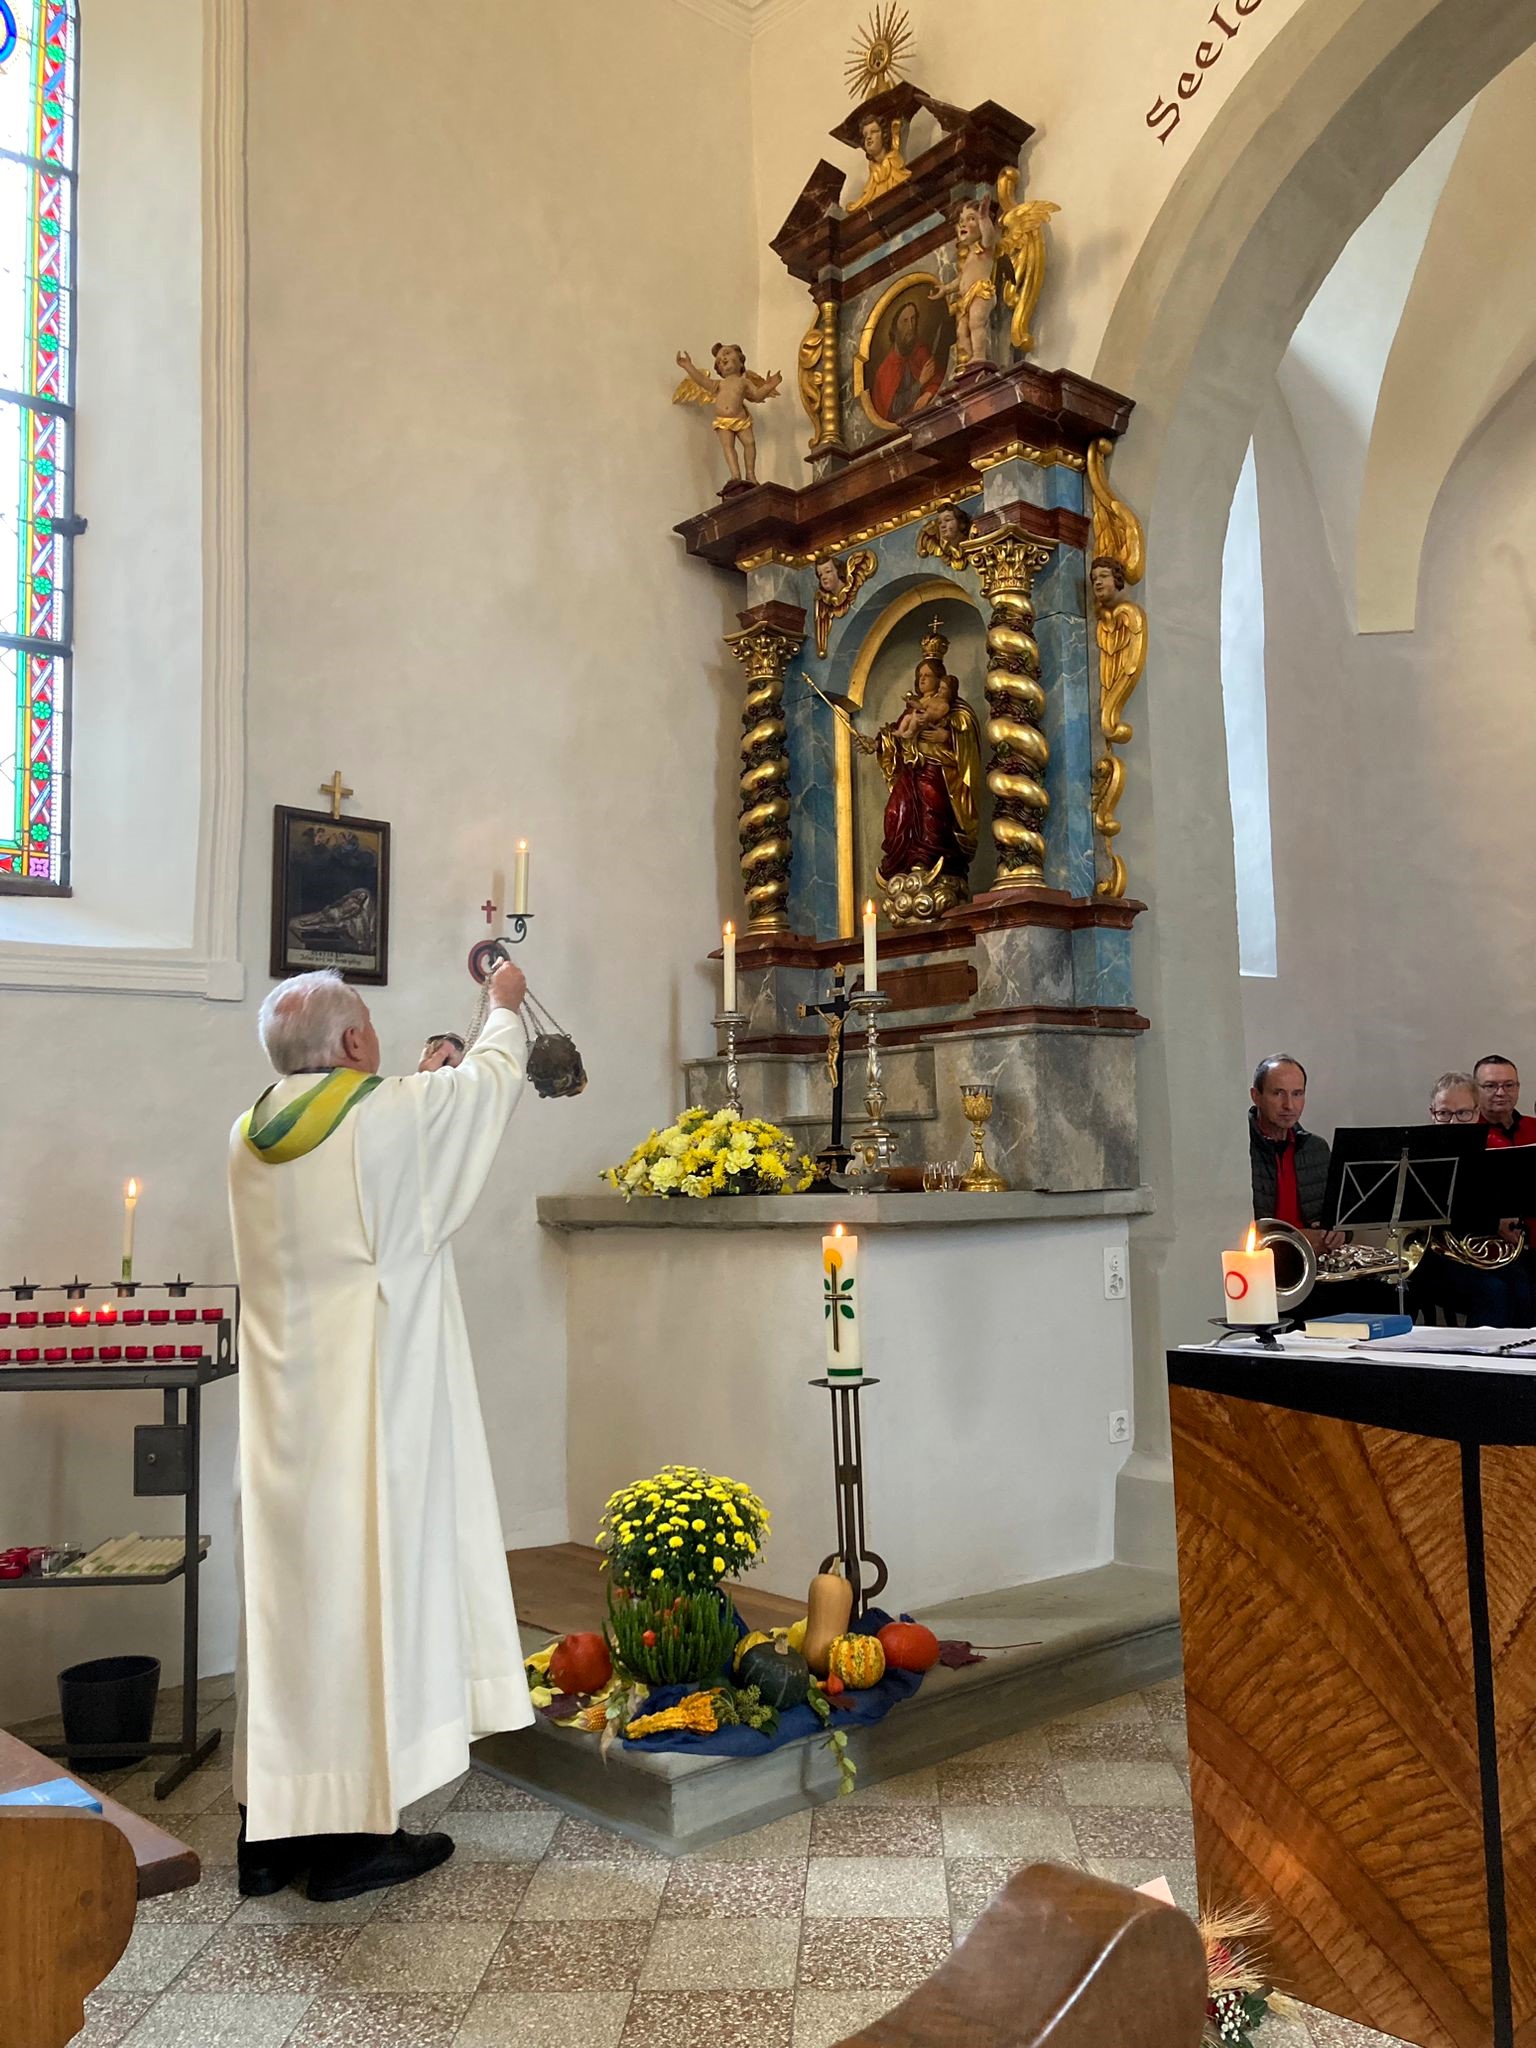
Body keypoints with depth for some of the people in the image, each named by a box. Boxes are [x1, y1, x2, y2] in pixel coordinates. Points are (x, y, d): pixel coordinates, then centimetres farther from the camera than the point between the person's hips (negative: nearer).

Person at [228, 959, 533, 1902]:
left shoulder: (252, 1136, 5)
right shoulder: (392, 1115, -12)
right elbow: (494, 1075, 7)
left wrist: (418, 1084, 31)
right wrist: (504, 1004, 25)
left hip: (286, 1406, 7)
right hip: (371, 1406, -7)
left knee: (290, 1591, 12)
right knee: (367, 1586, 1)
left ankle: (274, 1827, 21)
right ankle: (356, 1829, 9)